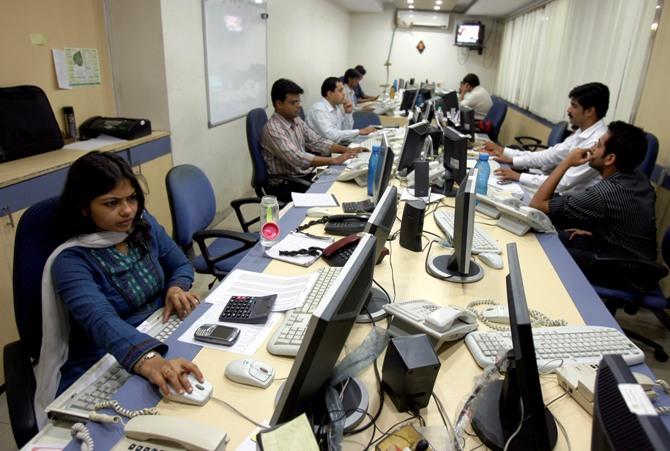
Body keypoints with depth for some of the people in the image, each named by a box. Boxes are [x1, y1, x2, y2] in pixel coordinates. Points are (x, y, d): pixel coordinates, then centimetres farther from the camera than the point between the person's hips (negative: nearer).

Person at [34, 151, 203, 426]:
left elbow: (181, 265, 14)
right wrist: (148, 361, -51)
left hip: (163, 343, 6)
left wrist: (176, 288, -10)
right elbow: (101, 320, -32)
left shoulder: (143, 224, 2)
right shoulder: (71, 261, -15)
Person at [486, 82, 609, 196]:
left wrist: (518, 177, -23)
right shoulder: (582, 132, 4)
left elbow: (565, 183, -27)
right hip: (564, 192, 8)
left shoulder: (597, 142, -25)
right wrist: (508, 156, -2)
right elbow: (550, 156, 5)